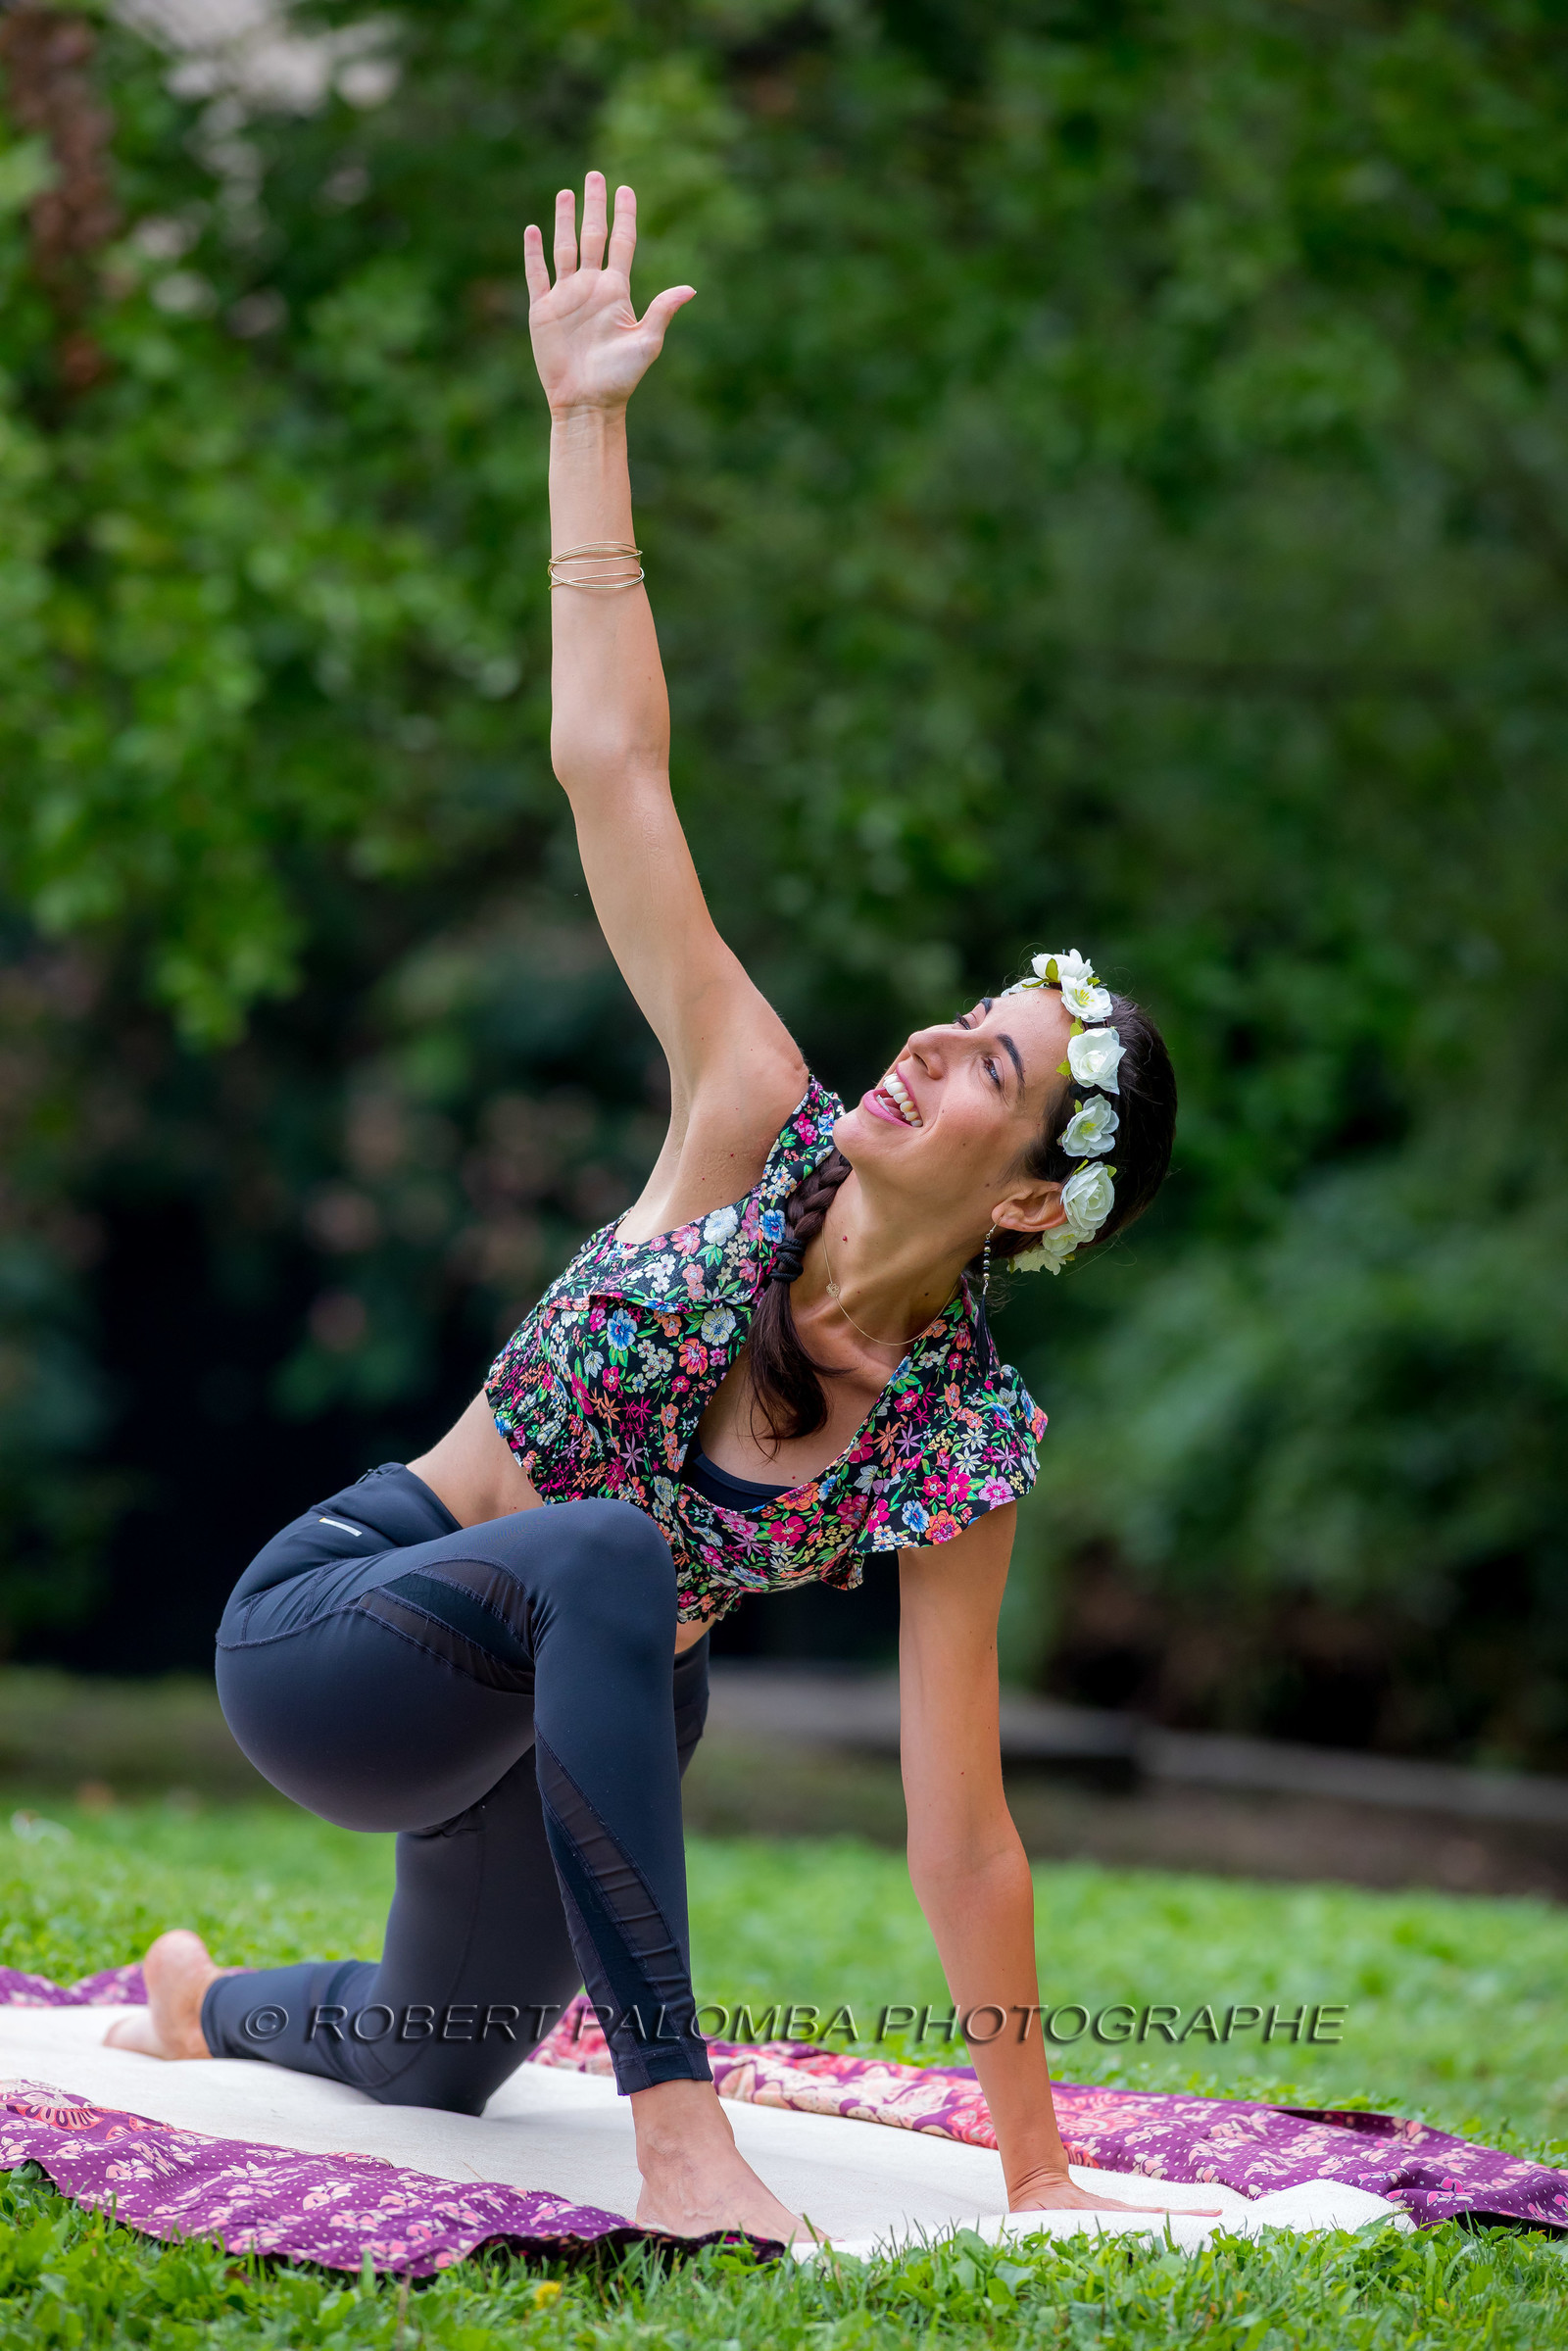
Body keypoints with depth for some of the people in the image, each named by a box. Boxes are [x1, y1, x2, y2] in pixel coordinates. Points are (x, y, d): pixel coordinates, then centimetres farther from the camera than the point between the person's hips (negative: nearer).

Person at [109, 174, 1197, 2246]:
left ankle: (217, 2001, 63)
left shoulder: (968, 1441, -17)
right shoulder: (755, 1128, -19)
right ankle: (677, 2130, -38)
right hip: (329, 1632, -3)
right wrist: (585, 424, -24)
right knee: (610, 1554, -37)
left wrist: (1034, 2169, -15)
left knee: (441, 2068, 26)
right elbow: (614, 768, -21)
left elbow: (958, 1828, -14)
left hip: (561, 1709, 3)